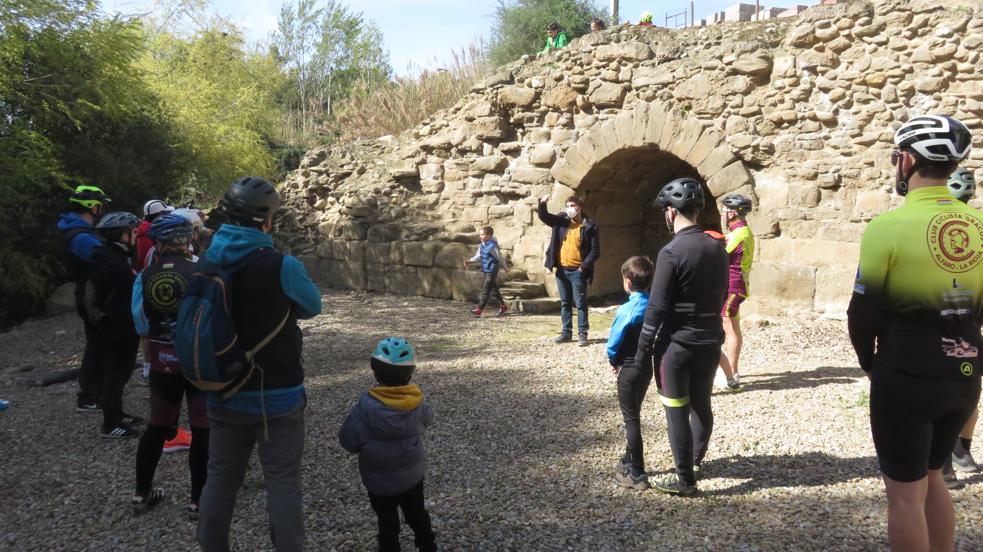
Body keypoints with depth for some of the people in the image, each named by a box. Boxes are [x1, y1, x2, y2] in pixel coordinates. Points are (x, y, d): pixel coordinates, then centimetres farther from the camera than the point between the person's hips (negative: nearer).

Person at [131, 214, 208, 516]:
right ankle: (198, 499, 13)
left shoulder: (144, 277, -3)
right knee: (203, 429, 7)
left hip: (162, 365, 4)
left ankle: (142, 492, 32)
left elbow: (141, 325, 5)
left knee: (157, 426, 20)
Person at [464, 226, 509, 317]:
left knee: (486, 291, -7)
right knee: (494, 290, 15)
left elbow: (500, 258, -10)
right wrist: (469, 261, 1)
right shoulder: (482, 246, 7)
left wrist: (505, 268, -2)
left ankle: (479, 309, -6)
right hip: (486, 271, 9)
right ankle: (503, 307, 26)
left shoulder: (492, 247, -18)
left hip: (492, 272, -9)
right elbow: (478, 257, 15)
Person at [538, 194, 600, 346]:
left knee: (580, 303, 0)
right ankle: (566, 332, 20)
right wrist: (542, 204, -19)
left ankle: (582, 334, 6)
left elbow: (595, 251, -6)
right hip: (561, 270, 5)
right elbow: (544, 217, 1)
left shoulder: (590, 226, -6)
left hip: (577, 271, -5)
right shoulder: (561, 220, 7)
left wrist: (584, 266, -13)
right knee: (565, 303, 12)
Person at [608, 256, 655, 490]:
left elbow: (614, 342, -15)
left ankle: (636, 474, 7)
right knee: (634, 415, 22)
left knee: (631, 419, 3)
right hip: (648, 366, 6)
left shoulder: (626, 310, -21)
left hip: (629, 369, -6)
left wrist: (613, 360, 4)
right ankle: (630, 460, 36)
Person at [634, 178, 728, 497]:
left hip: (677, 345, -7)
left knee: (677, 411, 3)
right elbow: (721, 296, 14)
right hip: (711, 342, 7)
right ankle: (696, 460, 38)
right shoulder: (718, 249, 4)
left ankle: (685, 480, 10)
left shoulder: (671, 252, -17)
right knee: (701, 404, 20)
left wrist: (642, 350, -10)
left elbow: (656, 307, -17)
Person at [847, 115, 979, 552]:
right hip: (964, 374, 6)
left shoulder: (889, 226, -16)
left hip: (906, 376, -6)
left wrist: (869, 362, 8)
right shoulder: (978, 225, 1)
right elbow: (976, 309, 10)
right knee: (932, 477, 23)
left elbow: (863, 312, -10)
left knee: (906, 492, 6)